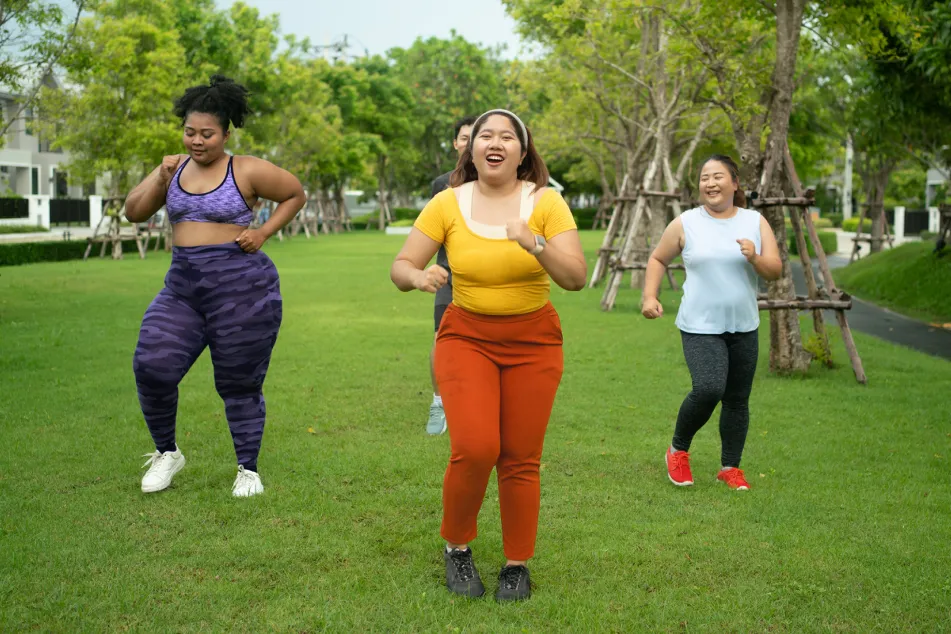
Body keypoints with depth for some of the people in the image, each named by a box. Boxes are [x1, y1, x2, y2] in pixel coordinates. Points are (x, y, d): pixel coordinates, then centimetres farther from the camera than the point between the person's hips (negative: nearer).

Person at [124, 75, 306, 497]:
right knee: (151, 367, -9)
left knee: (239, 384, 4)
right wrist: (160, 180, -7)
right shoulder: (174, 168, 10)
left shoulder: (247, 171, -4)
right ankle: (167, 453, 14)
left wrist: (263, 233, -5)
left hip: (243, 288, -4)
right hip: (183, 288, 5)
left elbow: (296, 195, 7)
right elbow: (133, 213, 9)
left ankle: (249, 470, 22)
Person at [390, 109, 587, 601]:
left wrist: (535, 243, -32)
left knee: (520, 459, 3)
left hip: (532, 342, 0)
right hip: (467, 337, 0)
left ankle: (517, 565, 23)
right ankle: (456, 547, 11)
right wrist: (418, 276, -27)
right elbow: (399, 267, -3)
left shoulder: (545, 202, -7)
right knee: (474, 448, -16)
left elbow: (576, 278, -15)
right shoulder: (448, 204, -5)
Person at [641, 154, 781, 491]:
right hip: (700, 327, -3)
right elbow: (658, 259, 11)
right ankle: (678, 450, 4)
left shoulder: (756, 222, 4)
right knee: (708, 389, -21)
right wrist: (650, 296, -2)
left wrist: (755, 258, -20)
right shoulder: (685, 224, 0)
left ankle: (730, 467, 25)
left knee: (737, 400, 8)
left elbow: (775, 271, 1)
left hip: (744, 327, 3)